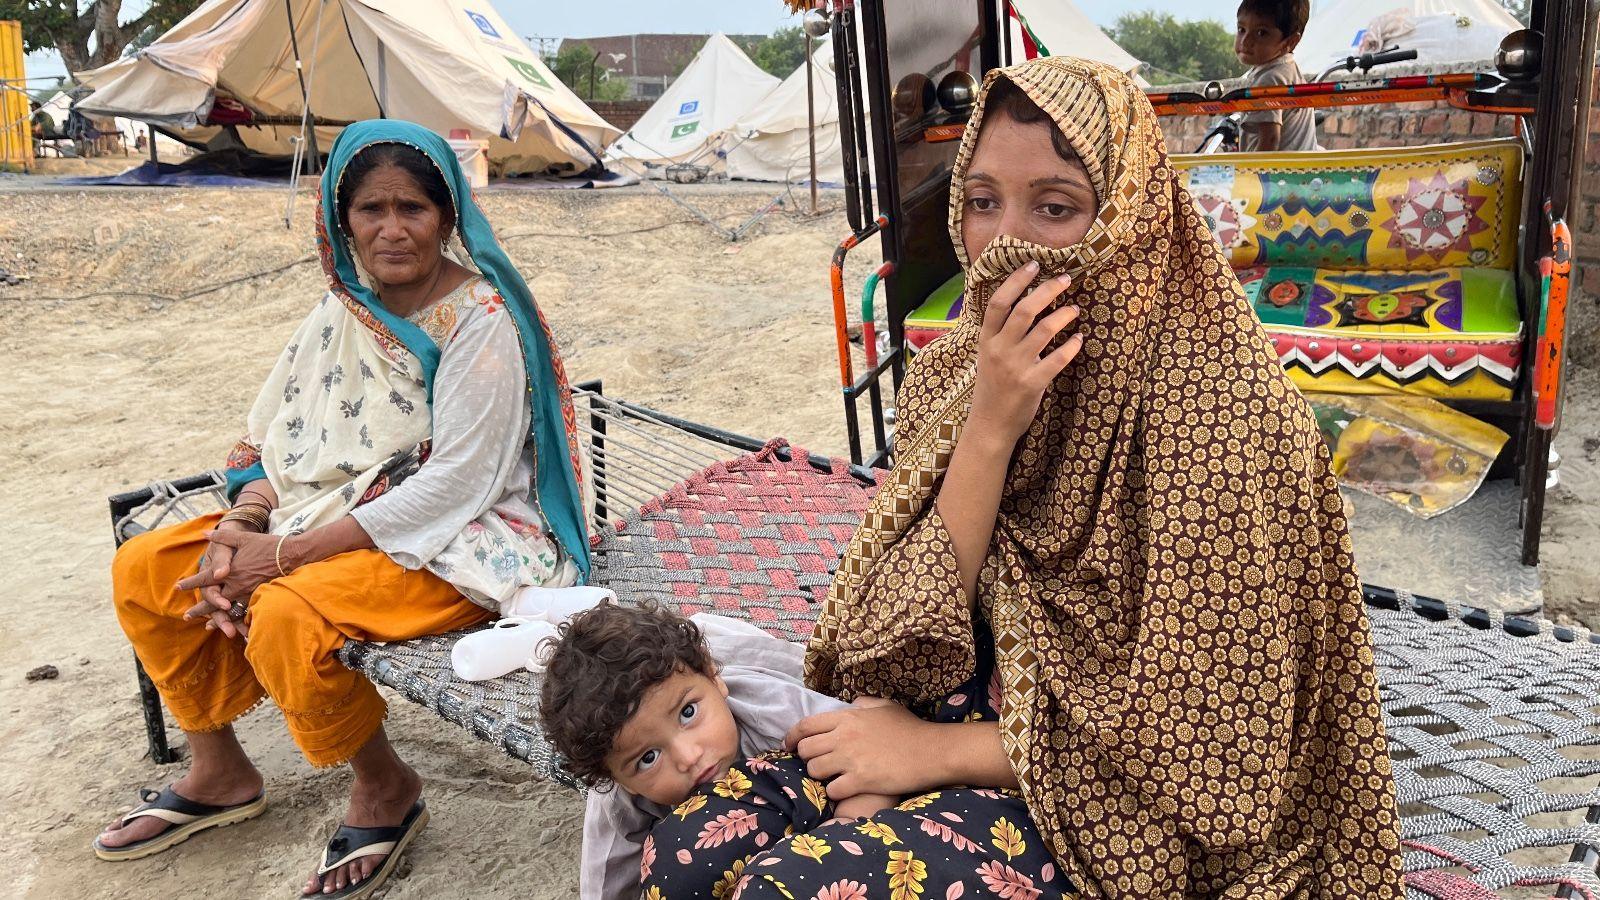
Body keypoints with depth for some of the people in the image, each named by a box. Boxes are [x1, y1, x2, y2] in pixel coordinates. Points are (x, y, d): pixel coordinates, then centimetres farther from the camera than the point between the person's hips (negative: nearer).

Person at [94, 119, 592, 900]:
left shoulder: (480, 322, -17)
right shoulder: (346, 307, 5)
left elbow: (455, 483, -23)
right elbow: (281, 435, 7)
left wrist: (287, 552, -23)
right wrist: (242, 526, -14)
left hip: (452, 539, -8)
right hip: (336, 512, 8)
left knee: (285, 615, -32)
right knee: (143, 570, 2)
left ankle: (387, 791, -4)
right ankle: (219, 773, 20)